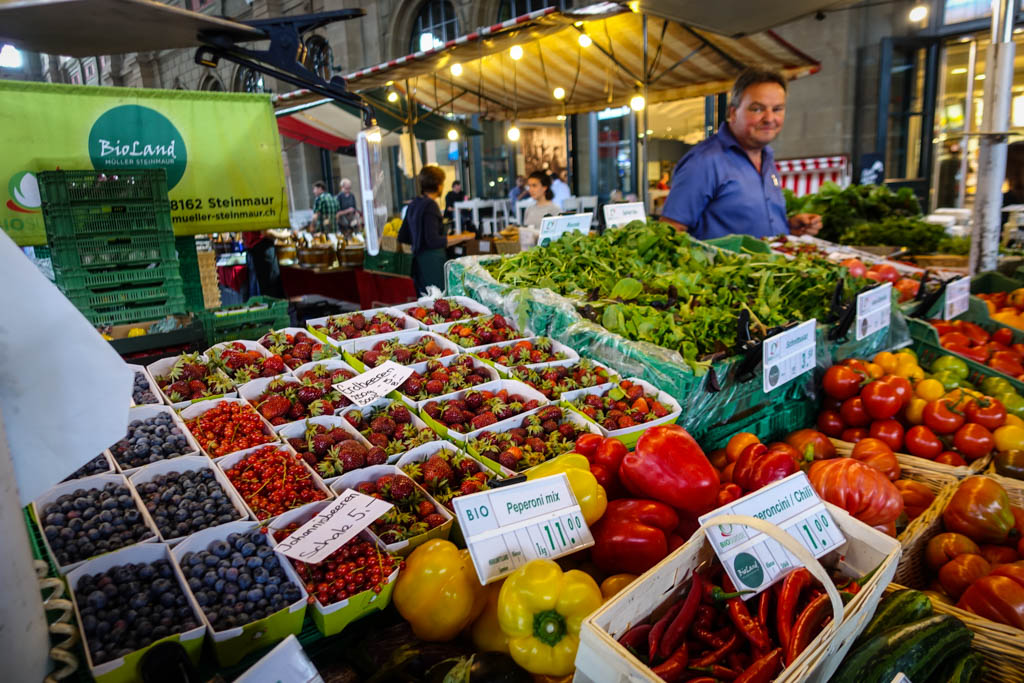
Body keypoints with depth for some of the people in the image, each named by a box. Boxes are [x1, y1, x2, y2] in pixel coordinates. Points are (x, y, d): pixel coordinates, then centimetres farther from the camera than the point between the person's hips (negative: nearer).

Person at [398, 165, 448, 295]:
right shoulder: (430, 205, -13)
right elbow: (433, 241, -19)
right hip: (432, 262, -9)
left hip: (418, 262, 9)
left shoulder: (413, 205, 12)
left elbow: (402, 237, 17)